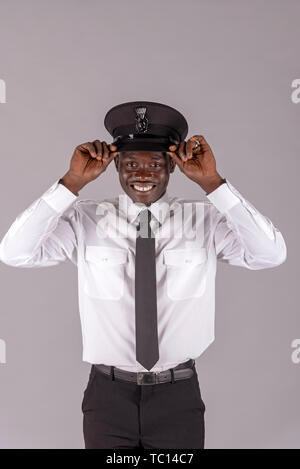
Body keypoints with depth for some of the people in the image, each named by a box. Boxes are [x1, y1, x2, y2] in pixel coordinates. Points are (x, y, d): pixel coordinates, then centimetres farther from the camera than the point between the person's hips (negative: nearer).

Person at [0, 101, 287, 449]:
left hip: (179, 395, 1)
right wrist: (72, 183, -20)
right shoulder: (85, 221, -4)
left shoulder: (205, 220, -4)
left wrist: (212, 183, -22)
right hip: (108, 394, 0)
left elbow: (271, 255, -18)